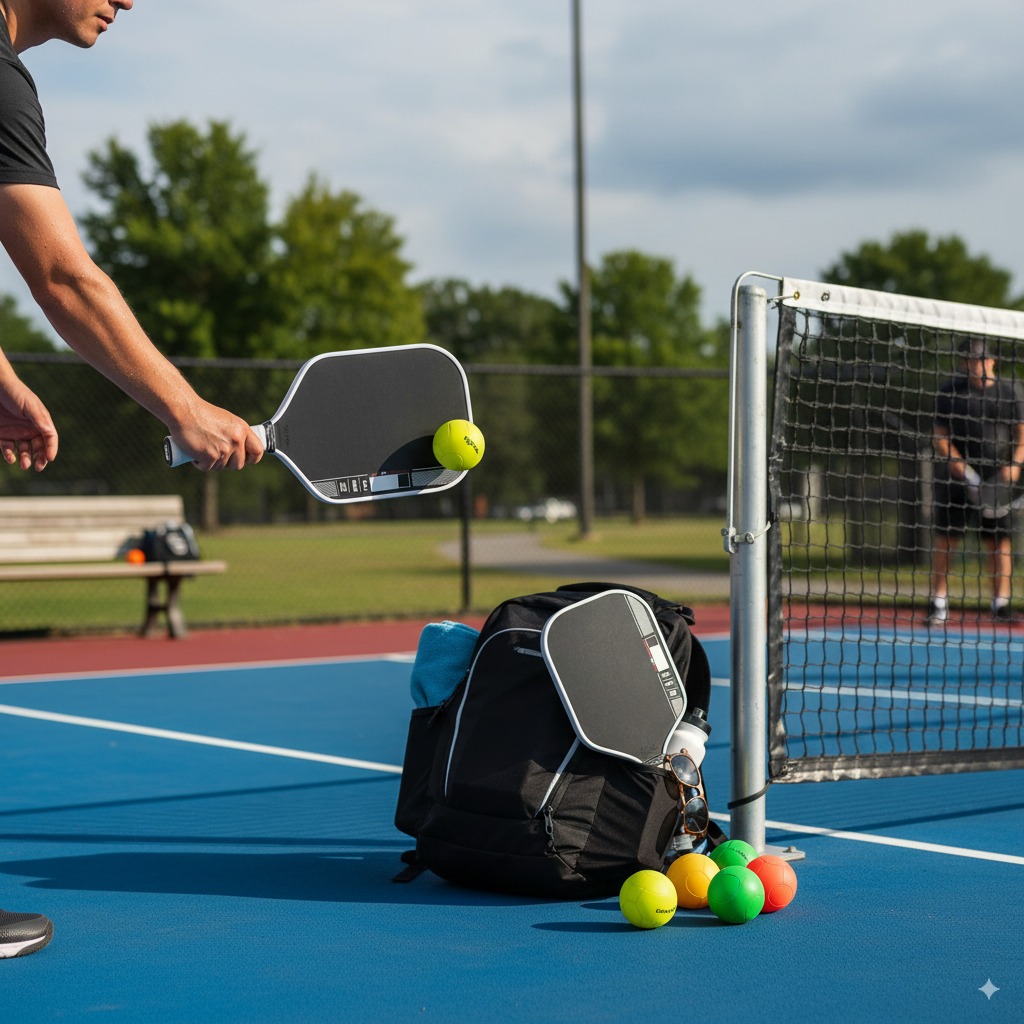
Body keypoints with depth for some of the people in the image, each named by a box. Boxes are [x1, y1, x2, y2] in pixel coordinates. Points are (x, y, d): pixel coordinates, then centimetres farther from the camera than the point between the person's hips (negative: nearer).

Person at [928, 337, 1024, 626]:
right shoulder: (950, 392, 2)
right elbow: (940, 438, -2)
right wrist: (964, 471, -15)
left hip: (998, 479, 1)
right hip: (954, 479, -1)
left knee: (1001, 541, -1)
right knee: (945, 538, -1)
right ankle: (939, 602, 5)